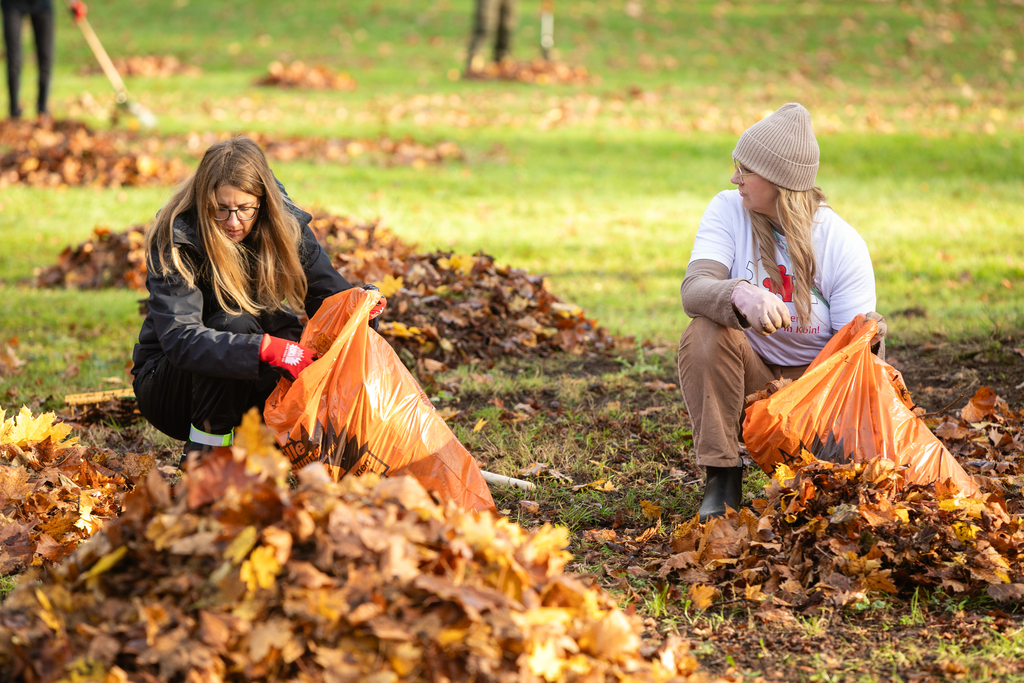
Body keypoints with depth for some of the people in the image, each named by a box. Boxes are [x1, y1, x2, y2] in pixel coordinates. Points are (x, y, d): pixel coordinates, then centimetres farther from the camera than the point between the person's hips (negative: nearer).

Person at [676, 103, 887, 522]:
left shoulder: (843, 245, -14)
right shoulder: (728, 210, -11)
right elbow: (693, 290, -27)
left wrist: (867, 342, -38)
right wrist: (741, 296, -49)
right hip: (748, 371, 1)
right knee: (704, 332, -31)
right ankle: (722, 478, -19)